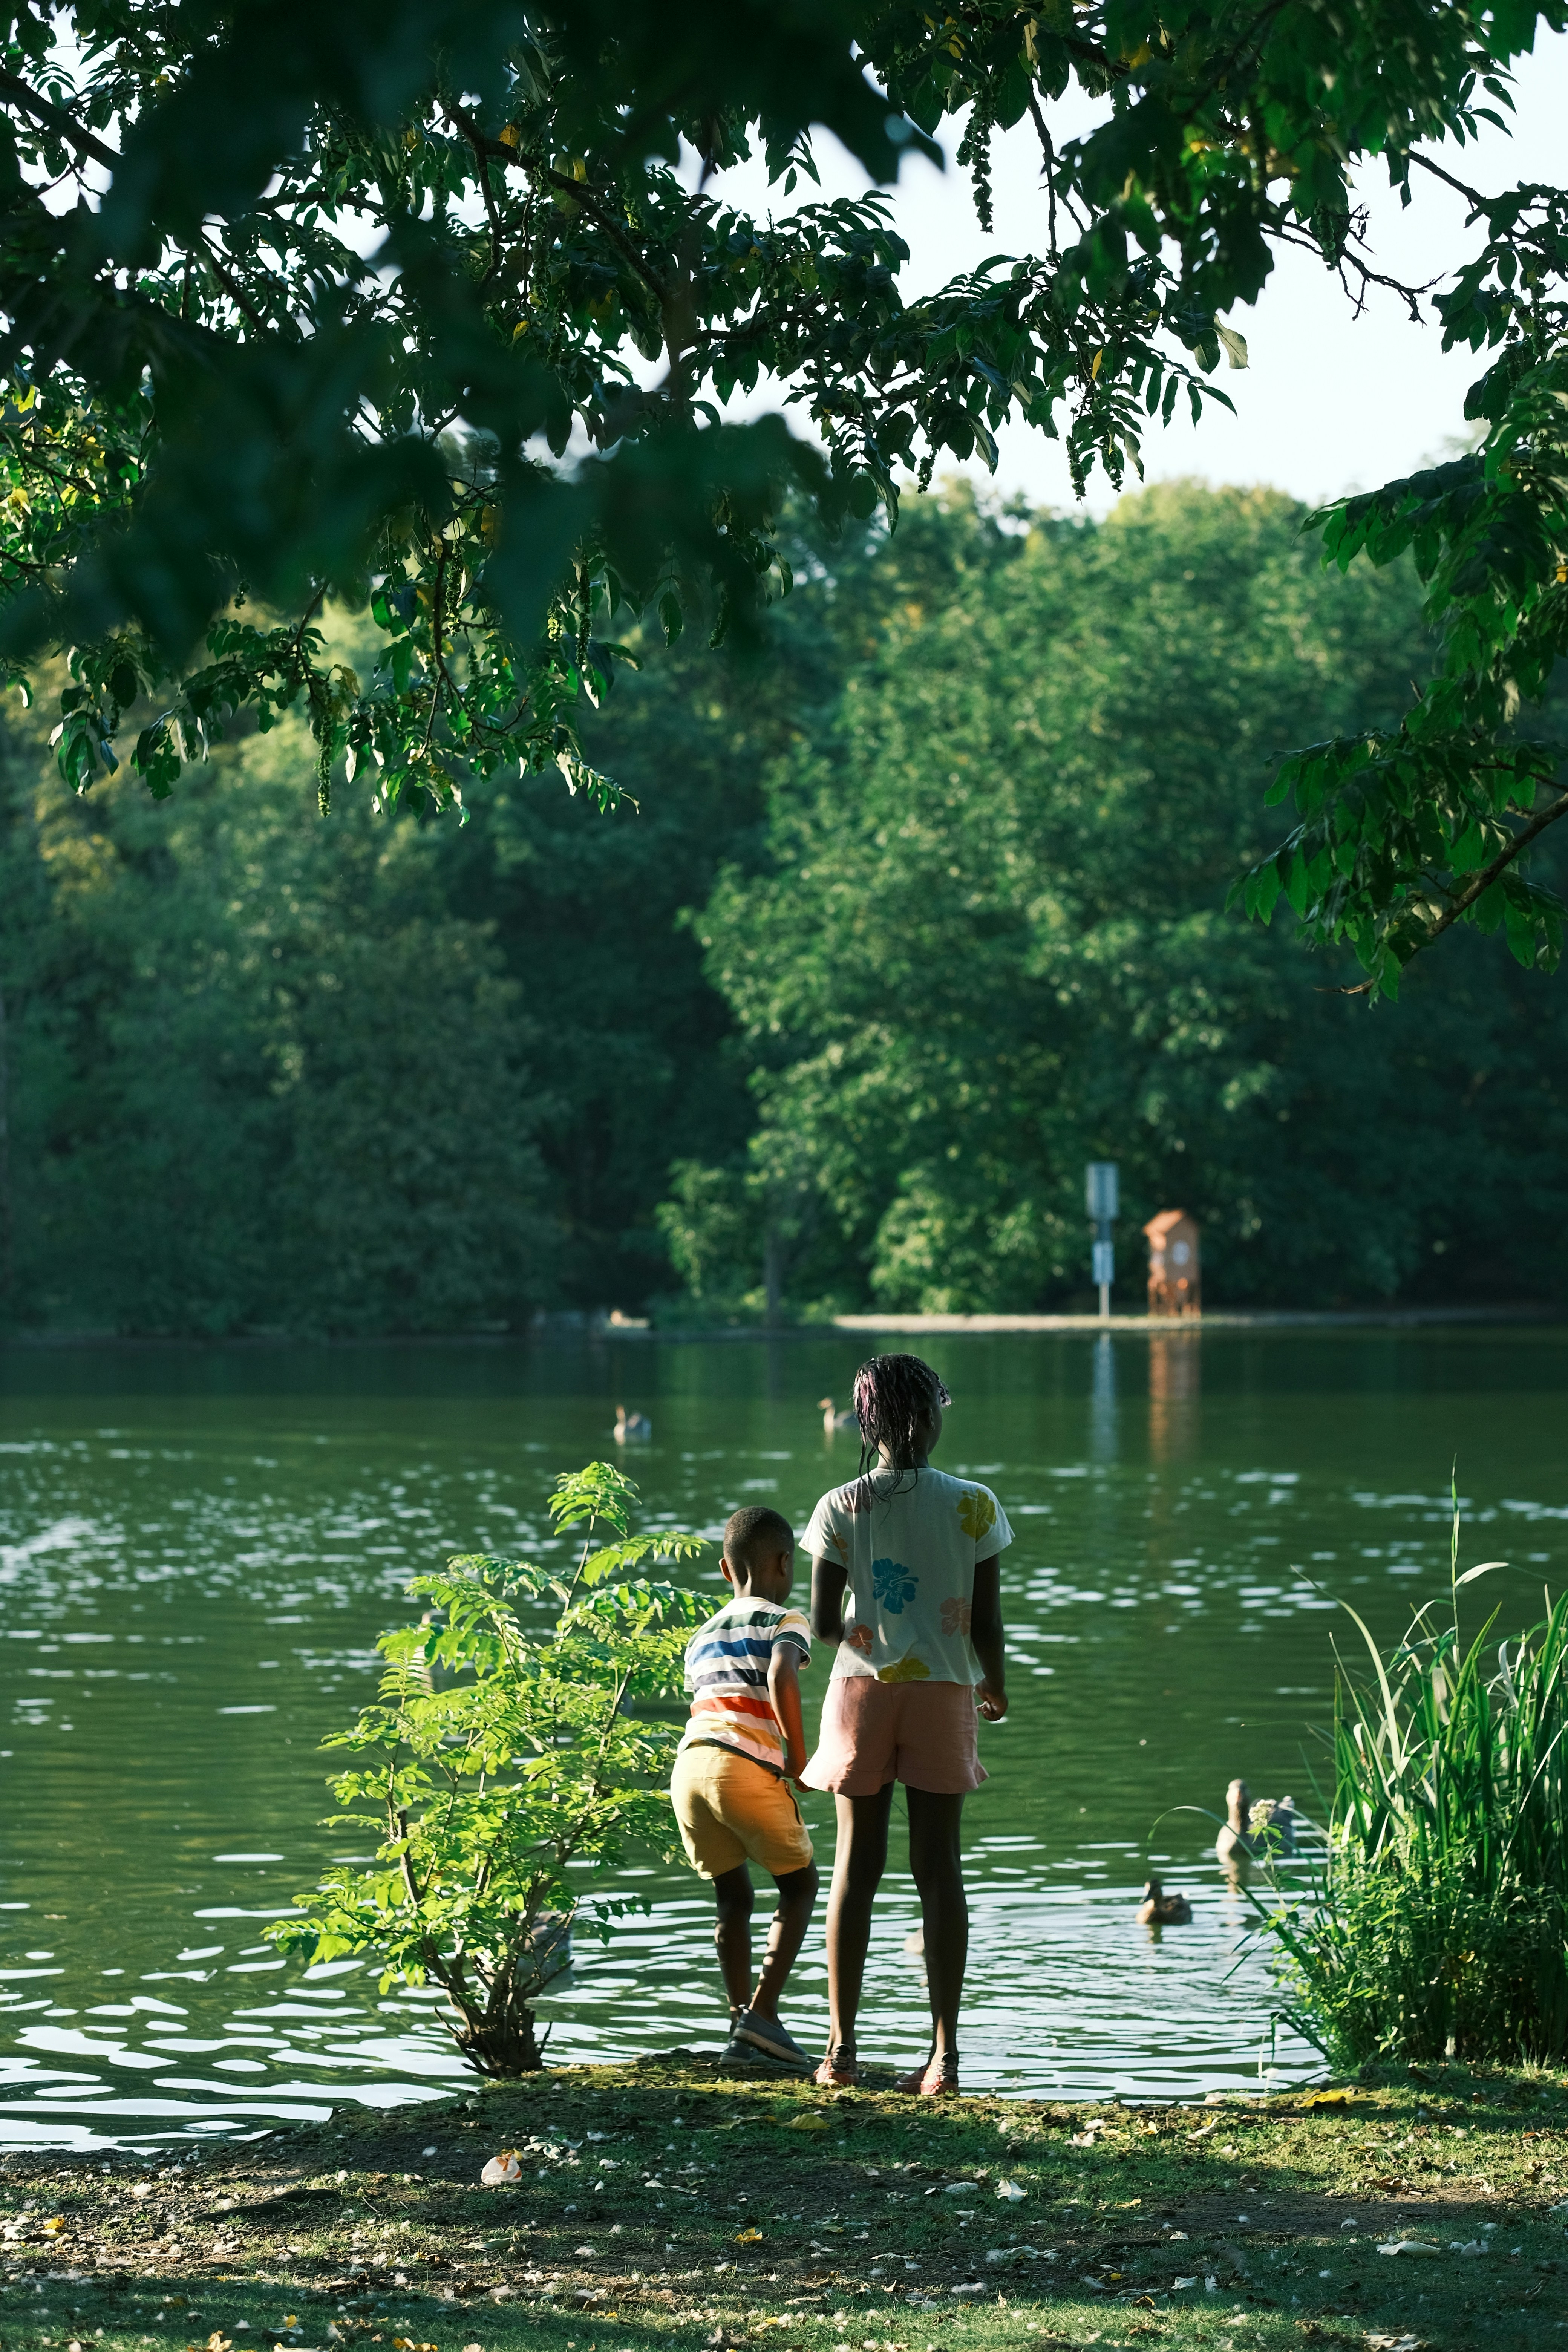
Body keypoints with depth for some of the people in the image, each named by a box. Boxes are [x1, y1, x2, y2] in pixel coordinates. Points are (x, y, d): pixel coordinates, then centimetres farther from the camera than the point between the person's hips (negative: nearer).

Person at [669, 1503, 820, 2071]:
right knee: (800, 1884, 11)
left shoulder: (702, 1636, 27)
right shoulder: (785, 1621, 7)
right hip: (748, 1768, -5)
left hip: (689, 1765, 6)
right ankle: (762, 2012, -1)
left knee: (733, 1897, 17)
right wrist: (798, 1757, -8)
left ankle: (741, 2023, 9)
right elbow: (782, 1677, -14)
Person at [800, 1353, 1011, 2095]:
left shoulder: (841, 1508, -5)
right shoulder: (973, 1505, -6)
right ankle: (944, 2053, 1)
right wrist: (995, 1688, 14)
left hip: (863, 1693, 0)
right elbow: (987, 1622, -4)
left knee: (856, 1865, 7)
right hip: (943, 1693, 0)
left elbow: (822, 1624, -6)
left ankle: (842, 2047, 7)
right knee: (938, 1867, 4)